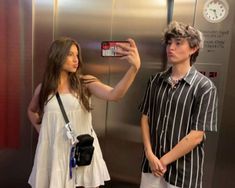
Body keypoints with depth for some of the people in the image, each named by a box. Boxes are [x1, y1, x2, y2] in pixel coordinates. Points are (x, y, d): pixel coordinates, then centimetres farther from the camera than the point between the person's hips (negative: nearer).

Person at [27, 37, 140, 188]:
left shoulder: (85, 83, -7)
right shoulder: (43, 88, 0)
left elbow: (114, 95, -27)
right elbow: (31, 111, 21)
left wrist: (134, 67, -40)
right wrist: (41, 130, 6)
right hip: (54, 153, 2)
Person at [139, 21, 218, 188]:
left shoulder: (204, 87, -12)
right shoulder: (156, 80, 0)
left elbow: (196, 136, -14)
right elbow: (145, 117, 2)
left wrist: (164, 160, -11)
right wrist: (150, 155, -7)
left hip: (183, 169, -3)